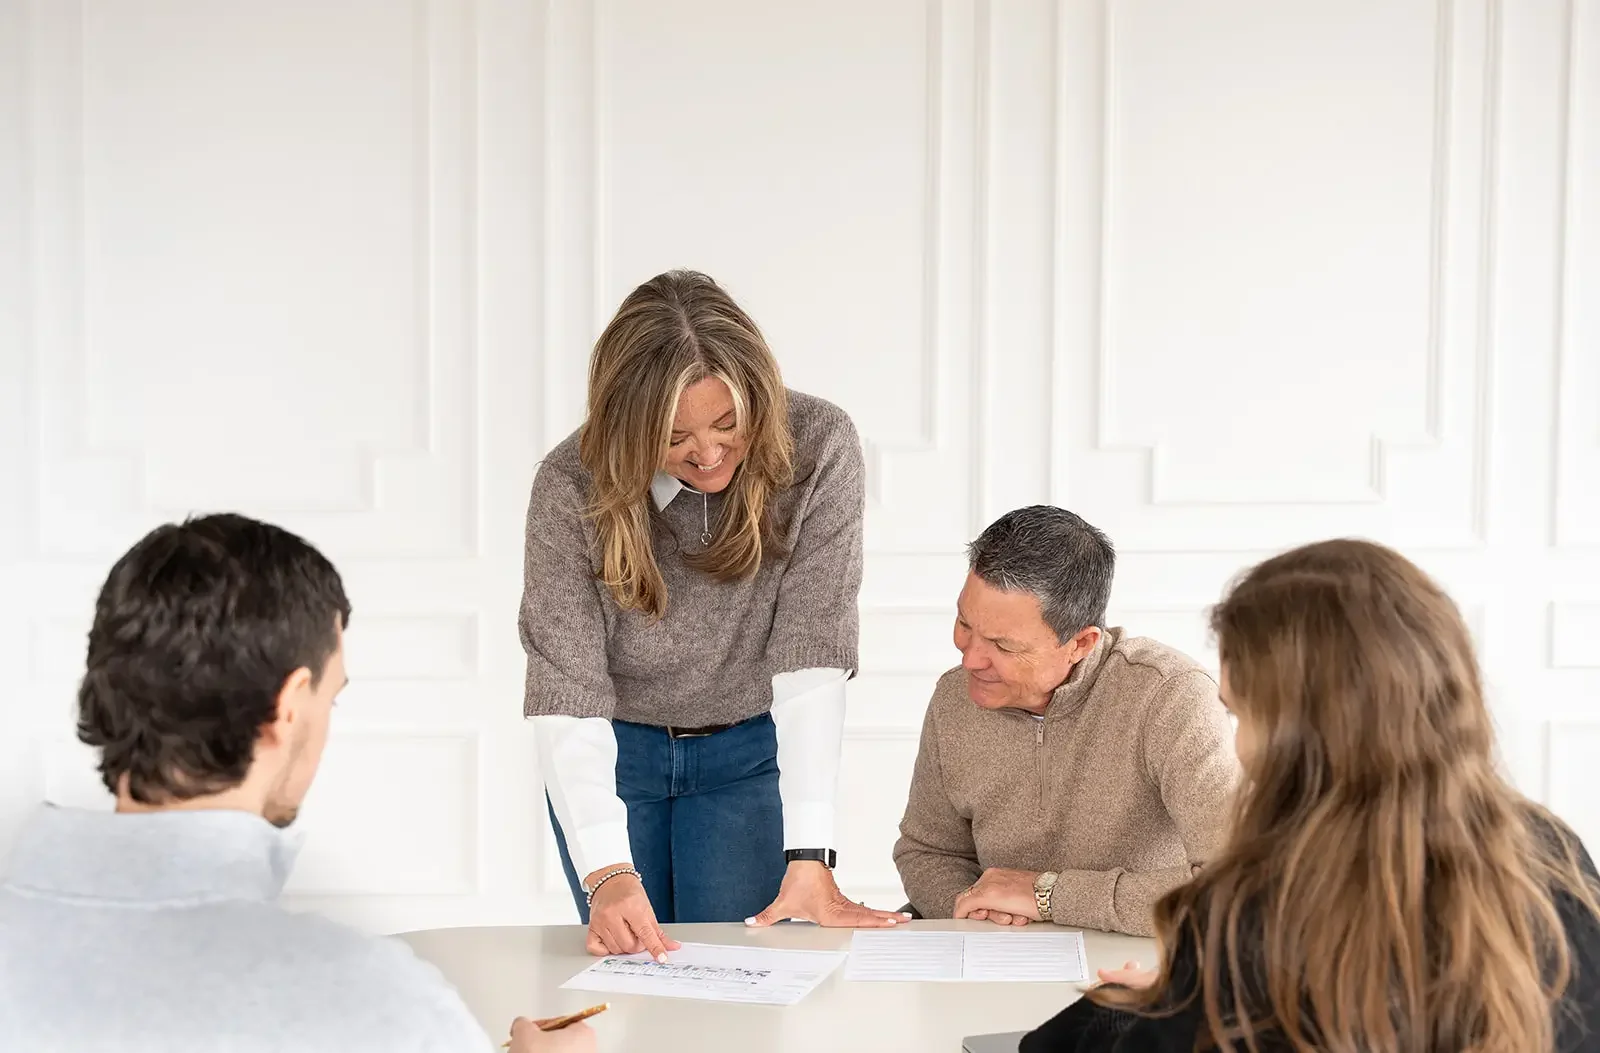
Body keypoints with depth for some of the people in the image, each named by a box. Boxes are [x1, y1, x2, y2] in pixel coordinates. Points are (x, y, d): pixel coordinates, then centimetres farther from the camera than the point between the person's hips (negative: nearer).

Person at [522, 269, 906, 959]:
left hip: (749, 753, 0)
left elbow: (812, 651, -25)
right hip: (613, 754, 0)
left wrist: (808, 858, -31)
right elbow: (565, 695, -26)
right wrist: (607, 873, -39)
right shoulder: (570, 488, -24)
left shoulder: (817, 448, -23)